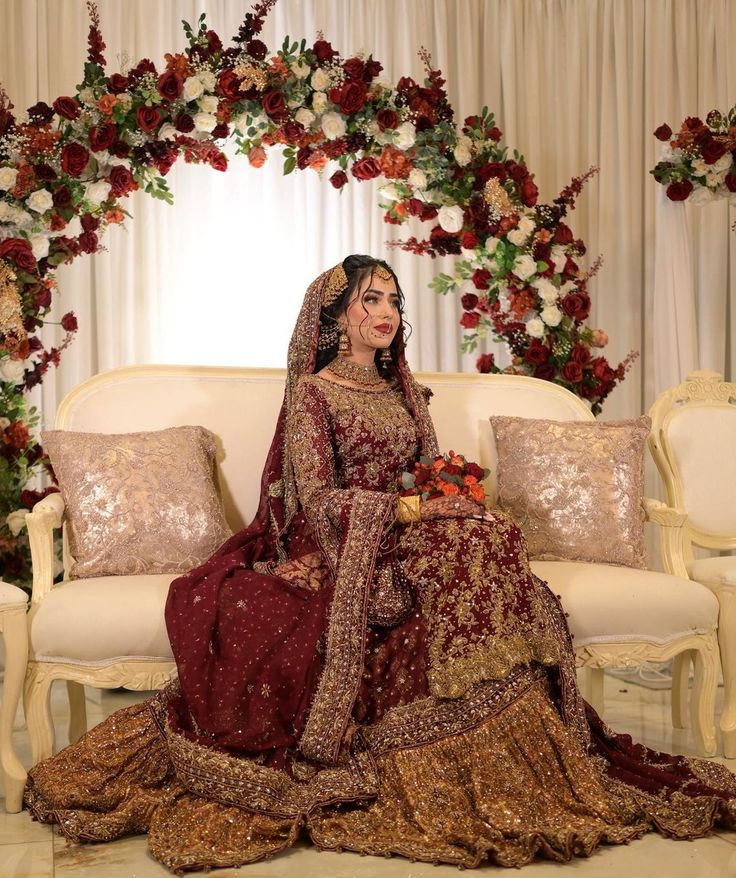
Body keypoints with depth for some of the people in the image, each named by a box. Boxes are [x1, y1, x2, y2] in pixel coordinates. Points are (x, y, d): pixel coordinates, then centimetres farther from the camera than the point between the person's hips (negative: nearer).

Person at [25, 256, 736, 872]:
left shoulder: (402, 390, 19)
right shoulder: (311, 392, -1)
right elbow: (320, 498, -11)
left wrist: (451, 493, -5)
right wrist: (412, 506, -18)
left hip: (405, 540, 6)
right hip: (340, 550, -6)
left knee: (486, 541, -25)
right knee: (475, 548, -31)